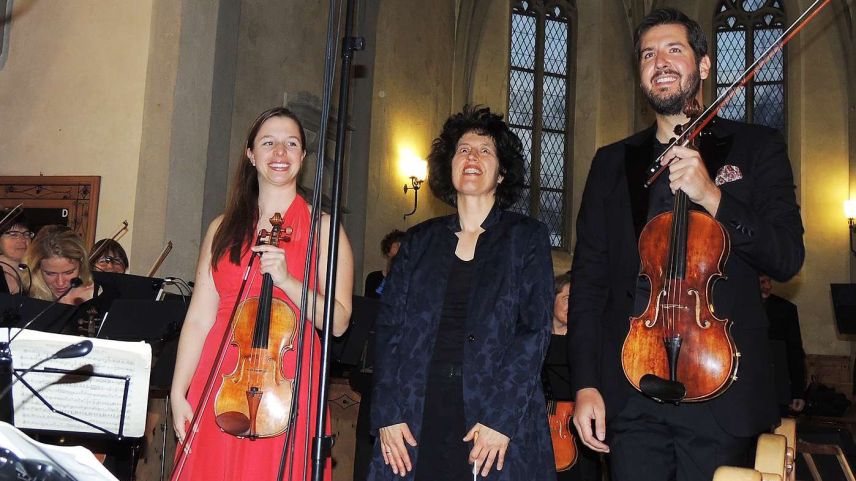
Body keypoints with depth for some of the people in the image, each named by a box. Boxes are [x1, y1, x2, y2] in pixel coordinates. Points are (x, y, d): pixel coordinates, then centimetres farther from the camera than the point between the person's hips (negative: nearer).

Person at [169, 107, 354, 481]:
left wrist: (287, 281, -18)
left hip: (286, 383, -2)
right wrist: (177, 393, -1)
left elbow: (338, 322, -4)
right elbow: (199, 316, 6)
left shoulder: (322, 228, 2)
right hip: (219, 380, 3)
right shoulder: (224, 228, 11)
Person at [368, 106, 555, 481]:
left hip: (497, 421, -2)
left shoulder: (527, 237, 5)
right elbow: (388, 327, 7)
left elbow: (535, 330, -4)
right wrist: (387, 414, -4)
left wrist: (502, 418, -13)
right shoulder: (419, 240, 12)